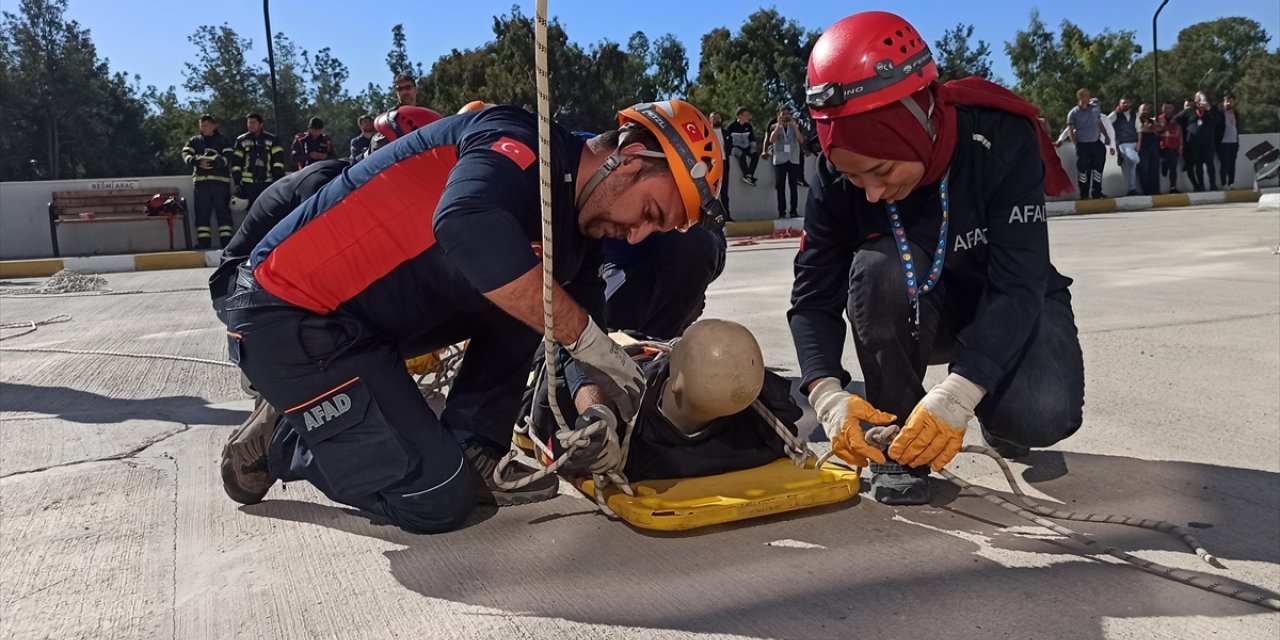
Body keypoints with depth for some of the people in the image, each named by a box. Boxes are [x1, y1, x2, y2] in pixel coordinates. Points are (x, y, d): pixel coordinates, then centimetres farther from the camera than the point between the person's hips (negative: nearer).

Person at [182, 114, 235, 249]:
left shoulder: (223, 141, 10)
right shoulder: (194, 141, 18)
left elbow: (227, 157, -6)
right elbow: (186, 155, 2)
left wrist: (214, 162, -25)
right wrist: (198, 161, -20)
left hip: (220, 181, -2)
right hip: (201, 181, 2)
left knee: (223, 211, -3)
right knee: (202, 212, 0)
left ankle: (226, 241, -1)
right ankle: (203, 242, 3)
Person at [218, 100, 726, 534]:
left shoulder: (575, 227, 6)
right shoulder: (523, 143, -20)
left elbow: (580, 317, 9)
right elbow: (466, 226, -40)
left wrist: (593, 406, -12)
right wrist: (590, 341, -32)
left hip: (369, 320, 9)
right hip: (289, 318, -9)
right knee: (438, 500, -8)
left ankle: (472, 456, 6)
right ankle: (276, 447, 12)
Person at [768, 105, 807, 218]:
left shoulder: (795, 126, 10)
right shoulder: (775, 127, 6)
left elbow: (801, 141, -6)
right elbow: (771, 140, -12)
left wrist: (794, 125, -13)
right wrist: (779, 125, -15)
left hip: (793, 160, 1)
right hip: (780, 160, -1)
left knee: (793, 186, -1)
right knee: (780, 187, -1)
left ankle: (794, 210, 2)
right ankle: (781, 211, 0)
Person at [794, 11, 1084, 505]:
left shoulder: (1001, 140, -30)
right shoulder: (838, 178, -22)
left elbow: (1017, 287, -34)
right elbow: (815, 296, -20)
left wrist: (956, 396, -47)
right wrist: (827, 392, -37)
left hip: (1014, 303, -1)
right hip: (918, 313, 2)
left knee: (1041, 415, -30)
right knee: (878, 270, -33)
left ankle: (998, 415, 8)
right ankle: (896, 443, -15)